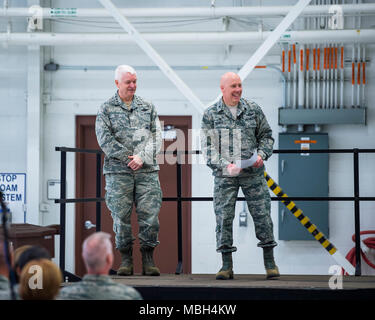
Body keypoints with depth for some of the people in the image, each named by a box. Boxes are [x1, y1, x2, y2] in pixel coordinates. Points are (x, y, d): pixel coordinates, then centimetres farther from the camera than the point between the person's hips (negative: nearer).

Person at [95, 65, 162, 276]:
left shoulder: (148, 107, 14)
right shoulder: (106, 109, 8)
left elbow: (156, 137, 6)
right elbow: (105, 139, -3)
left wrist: (142, 158, -10)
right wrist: (127, 159, -11)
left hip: (147, 170, 1)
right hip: (118, 171, -1)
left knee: (150, 213, -5)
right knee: (121, 215, -2)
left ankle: (148, 259, 2)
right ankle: (126, 259, 7)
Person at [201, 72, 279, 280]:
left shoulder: (253, 110, 8)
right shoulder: (210, 114, 3)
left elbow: (266, 136, 15)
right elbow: (208, 146, -1)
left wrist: (261, 155, -5)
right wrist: (225, 165, -15)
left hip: (253, 173, 1)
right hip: (224, 176, -1)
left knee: (262, 214, 0)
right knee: (224, 217, -3)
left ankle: (270, 263, 10)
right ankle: (227, 266, 5)